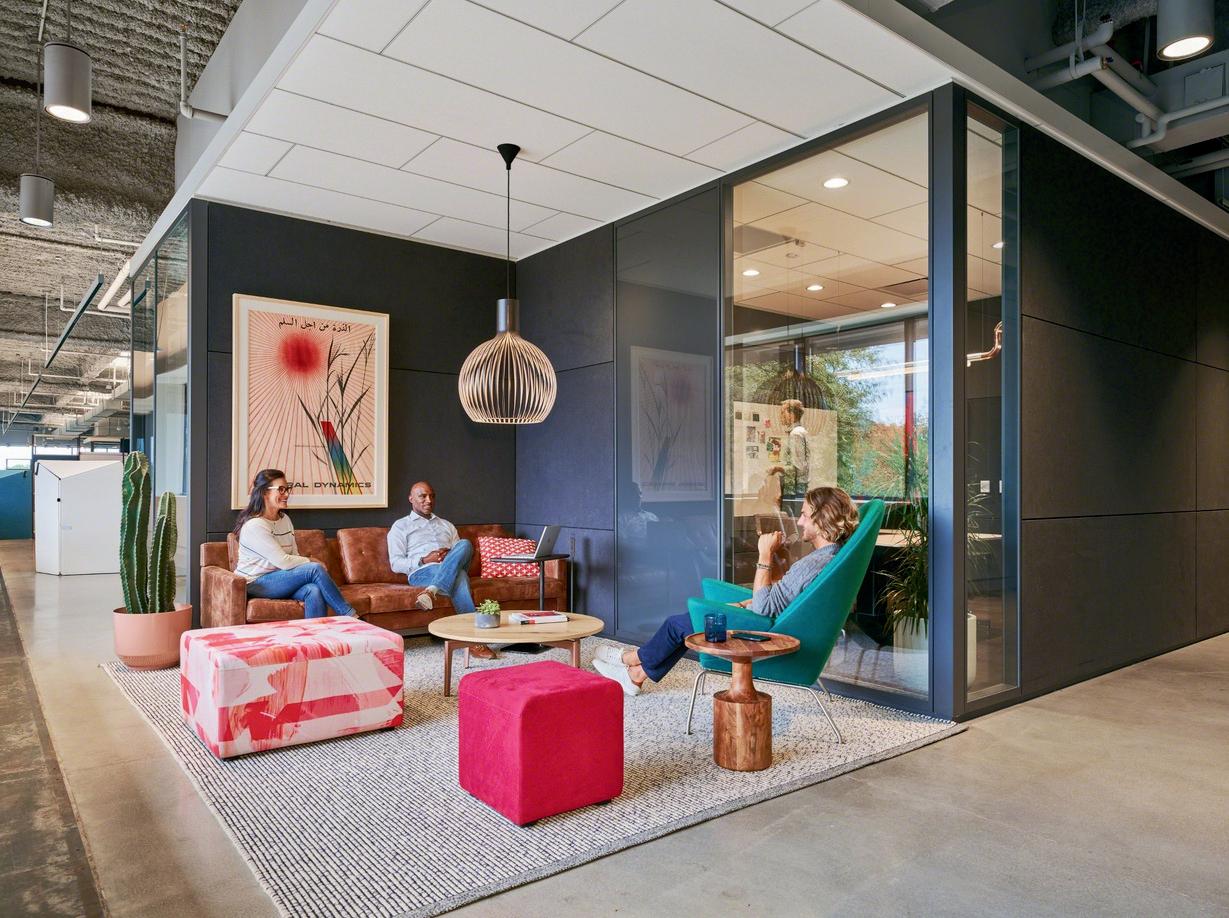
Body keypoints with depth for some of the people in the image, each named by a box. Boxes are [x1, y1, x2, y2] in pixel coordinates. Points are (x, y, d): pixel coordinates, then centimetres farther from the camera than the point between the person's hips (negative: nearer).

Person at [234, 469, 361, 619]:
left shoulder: (285, 519, 10)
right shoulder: (254, 526, -17)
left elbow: (294, 556, 6)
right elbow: (282, 561, -21)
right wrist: (311, 561, -10)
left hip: (280, 579, 7)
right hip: (256, 584, -7)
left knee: (315, 591, -26)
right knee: (315, 569, -24)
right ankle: (350, 616, -17)